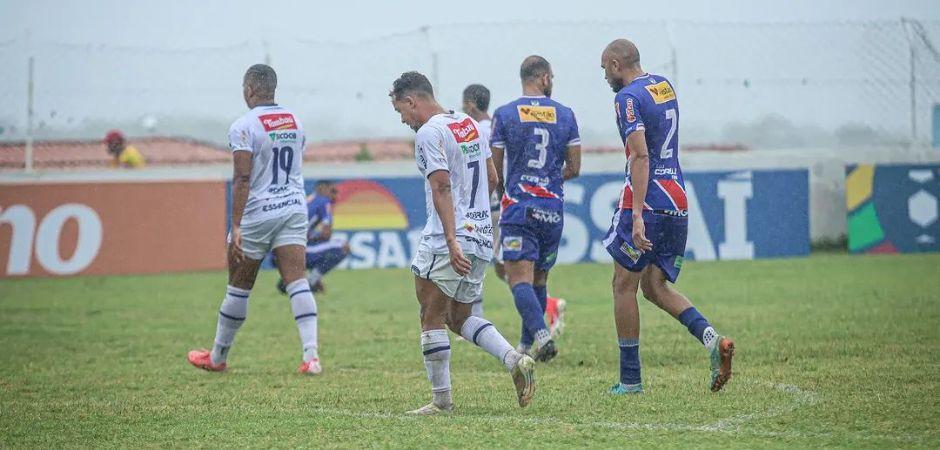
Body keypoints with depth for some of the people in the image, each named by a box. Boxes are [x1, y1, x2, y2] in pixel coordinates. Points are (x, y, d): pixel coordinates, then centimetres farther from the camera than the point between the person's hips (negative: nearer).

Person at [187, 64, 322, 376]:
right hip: (294, 207, 5)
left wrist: (236, 226, -19)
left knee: (238, 288, 8)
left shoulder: (244, 127, -12)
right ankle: (311, 355, -19)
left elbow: (242, 179, -19)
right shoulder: (294, 122, 9)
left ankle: (217, 357, 24)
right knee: (297, 282, -4)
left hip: (258, 213, -5)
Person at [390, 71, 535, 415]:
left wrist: (451, 241, -27)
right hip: (482, 238, 9)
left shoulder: (430, 132, -12)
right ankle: (516, 360, -2)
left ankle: (442, 400, 1)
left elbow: (441, 187, -21)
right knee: (459, 318, 17)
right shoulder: (470, 124, 14)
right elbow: (491, 179, 19)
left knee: (432, 318, 0)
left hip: (445, 243, -9)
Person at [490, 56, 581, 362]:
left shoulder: (504, 115, -2)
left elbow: (495, 169, 2)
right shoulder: (565, 115, 5)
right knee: (539, 279, 16)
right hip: (553, 209, 3)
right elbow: (574, 168, 8)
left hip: (518, 209, -3)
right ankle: (526, 345, 23)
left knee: (520, 279, -9)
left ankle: (542, 335, -29)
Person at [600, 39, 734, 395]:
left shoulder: (628, 98, -11)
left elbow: (641, 156, -21)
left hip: (648, 202, -8)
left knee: (624, 285, 3)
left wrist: (637, 215, -25)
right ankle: (711, 338, -10)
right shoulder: (664, 86, 14)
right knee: (654, 286, 13)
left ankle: (630, 379, 5)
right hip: (678, 203, 8)